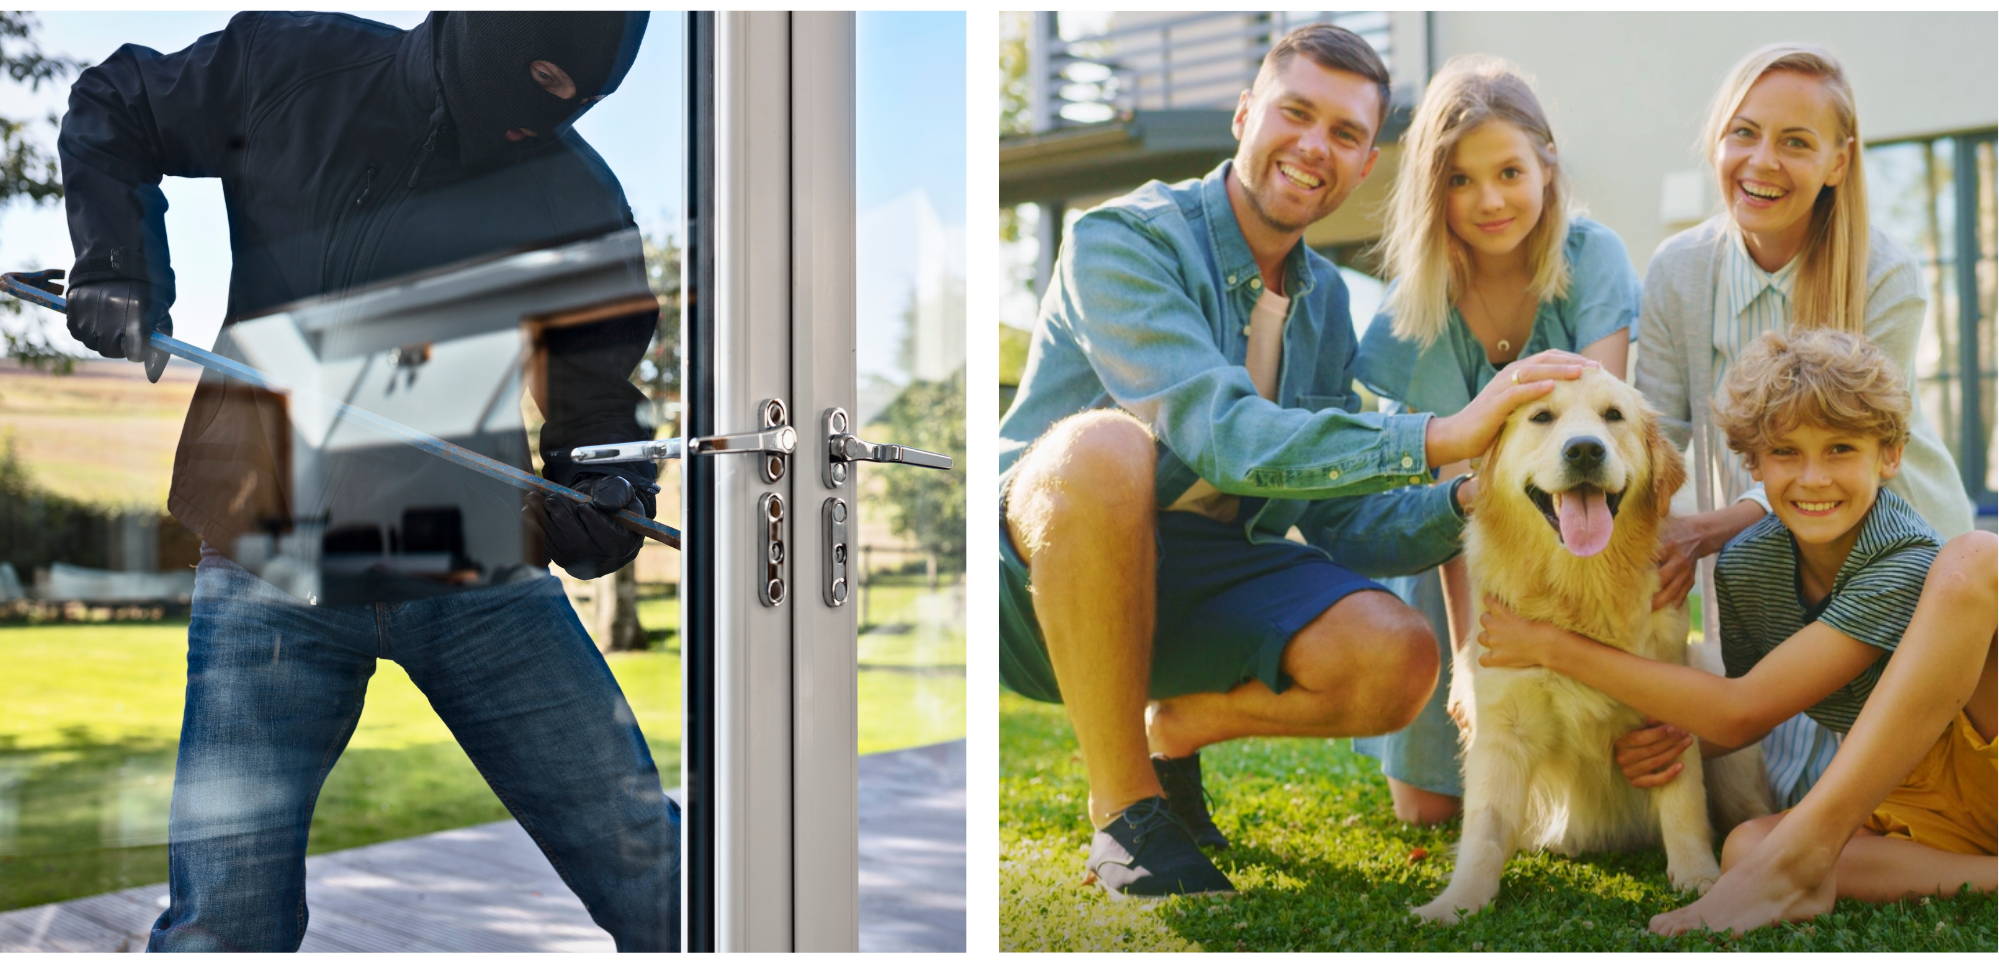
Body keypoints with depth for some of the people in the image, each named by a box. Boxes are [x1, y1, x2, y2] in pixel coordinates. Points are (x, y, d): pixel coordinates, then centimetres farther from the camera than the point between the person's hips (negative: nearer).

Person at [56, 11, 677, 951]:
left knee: (662, 885, -4)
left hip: (476, 565, 1)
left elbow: (601, 402, 7)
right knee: (226, 922, -8)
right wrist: (118, 260, 1)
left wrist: (605, 509, -14)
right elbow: (111, 110, 17)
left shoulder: (580, 201, -1)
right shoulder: (293, 69, 1)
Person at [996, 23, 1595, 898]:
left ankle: (1178, 726, 10)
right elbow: (1221, 435, -28)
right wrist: (1440, 437, -35)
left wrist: (1466, 500, -13)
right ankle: (1124, 812, -21)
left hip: (1195, 581, 5)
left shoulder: (1326, 301, 10)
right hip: (1042, 574, -5)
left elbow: (1338, 524, 7)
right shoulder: (1123, 239, -13)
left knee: (1398, 660, -21)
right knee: (1107, 444, -38)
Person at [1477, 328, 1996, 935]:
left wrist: (1555, 646, -22)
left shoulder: (1908, 564, -23)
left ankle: (1804, 850, -35)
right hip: (1904, 804, 5)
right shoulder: (1745, 565, -5)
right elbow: (1748, 722, 10)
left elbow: (1742, 710, -24)